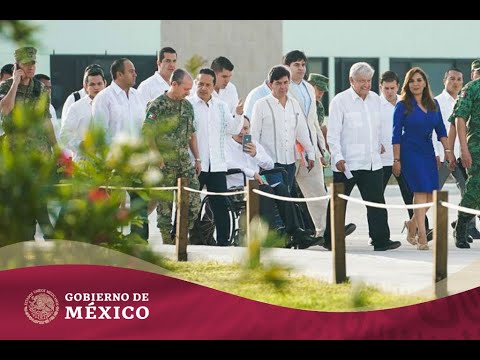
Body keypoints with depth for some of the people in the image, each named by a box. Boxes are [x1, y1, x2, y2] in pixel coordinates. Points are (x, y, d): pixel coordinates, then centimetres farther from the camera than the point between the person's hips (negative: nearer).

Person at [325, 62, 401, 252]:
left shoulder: (375, 99, 11)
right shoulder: (340, 101, -6)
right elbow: (333, 133, -9)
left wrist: (378, 148, 20)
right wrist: (338, 157, -16)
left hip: (372, 163, 5)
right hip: (346, 163, -5)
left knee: (376, 202, -1)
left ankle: (381, 240, 0)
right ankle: (330, 240, 13)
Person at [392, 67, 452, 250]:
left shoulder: (433, 104, 10)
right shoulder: (402, 106, -4)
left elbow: (440, 130, 14)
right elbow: (396, 135, -5)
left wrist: (447, 149, 4)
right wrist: (396, 160, -9)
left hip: (428, 152, 5)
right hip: (410, 152, -5)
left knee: (430, 194, 2)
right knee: (421, 192, -13)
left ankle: (412, 224, 27)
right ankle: (422, 236, -12)